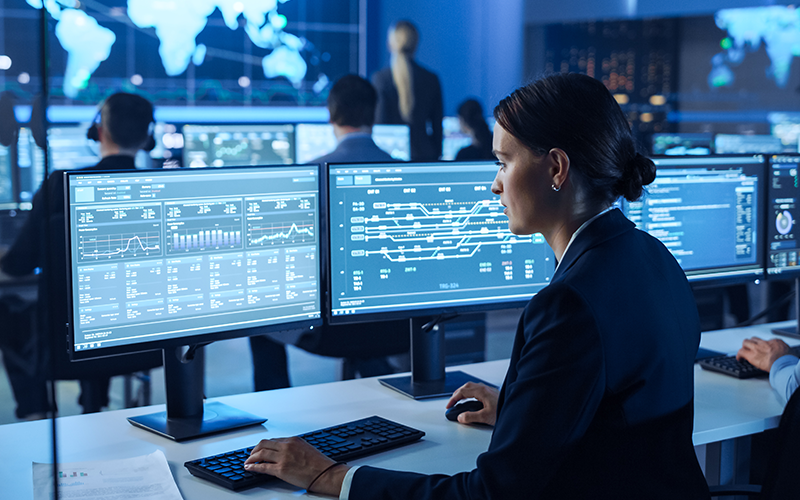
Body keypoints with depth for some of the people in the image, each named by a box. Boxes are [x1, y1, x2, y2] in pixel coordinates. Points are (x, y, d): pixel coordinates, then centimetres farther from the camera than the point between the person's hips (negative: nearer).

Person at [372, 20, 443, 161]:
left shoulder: (380, 78, -6)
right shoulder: (431, 79, 3)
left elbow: (378, 123, -6)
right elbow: (438, 125, 7)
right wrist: (436, 156, 17)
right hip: (423, 154, 3)